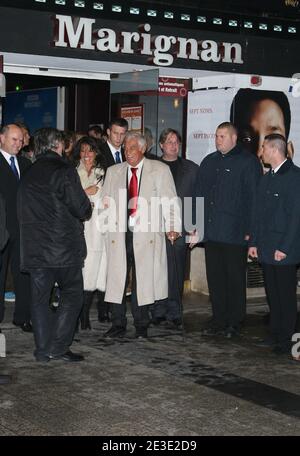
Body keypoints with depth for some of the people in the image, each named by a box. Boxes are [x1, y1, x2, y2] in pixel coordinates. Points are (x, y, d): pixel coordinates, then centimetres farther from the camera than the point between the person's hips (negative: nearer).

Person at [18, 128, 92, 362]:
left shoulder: (29, 174, 10)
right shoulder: (64, 170, -10)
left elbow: (24, 211, 16)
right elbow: (82, 209, -13)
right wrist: (88, 209, 11)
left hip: (34, 246, 6)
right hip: (63, 245, -6)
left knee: (40, 298, 10)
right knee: (72, 295, 4)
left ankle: (43, 350, 11)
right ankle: (57, 347, -2)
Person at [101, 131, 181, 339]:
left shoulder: (160, 170, 6)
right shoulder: (113, 172, 15)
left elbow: (170, 200, 1)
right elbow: (106, 201, 20)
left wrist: (173, 227, -10)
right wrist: (112, 216, 2)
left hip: (146, 235, -2)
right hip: (119, 234, 2)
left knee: (143, 281, 1)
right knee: (117, 280, 0)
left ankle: (141, 327, 13)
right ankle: (118, 324, 11)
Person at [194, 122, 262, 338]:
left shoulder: (248, 162, -3)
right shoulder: (209, 162, 15)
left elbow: (254, 197, -6)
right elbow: (199, 194, 19)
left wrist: (251, 231, -12)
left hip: (235, 233, -6)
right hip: (211, 231, 6)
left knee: (235, 278, 3)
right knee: (215, 278, 9)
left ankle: (235, 322, 13)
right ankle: (219, 321, 18)